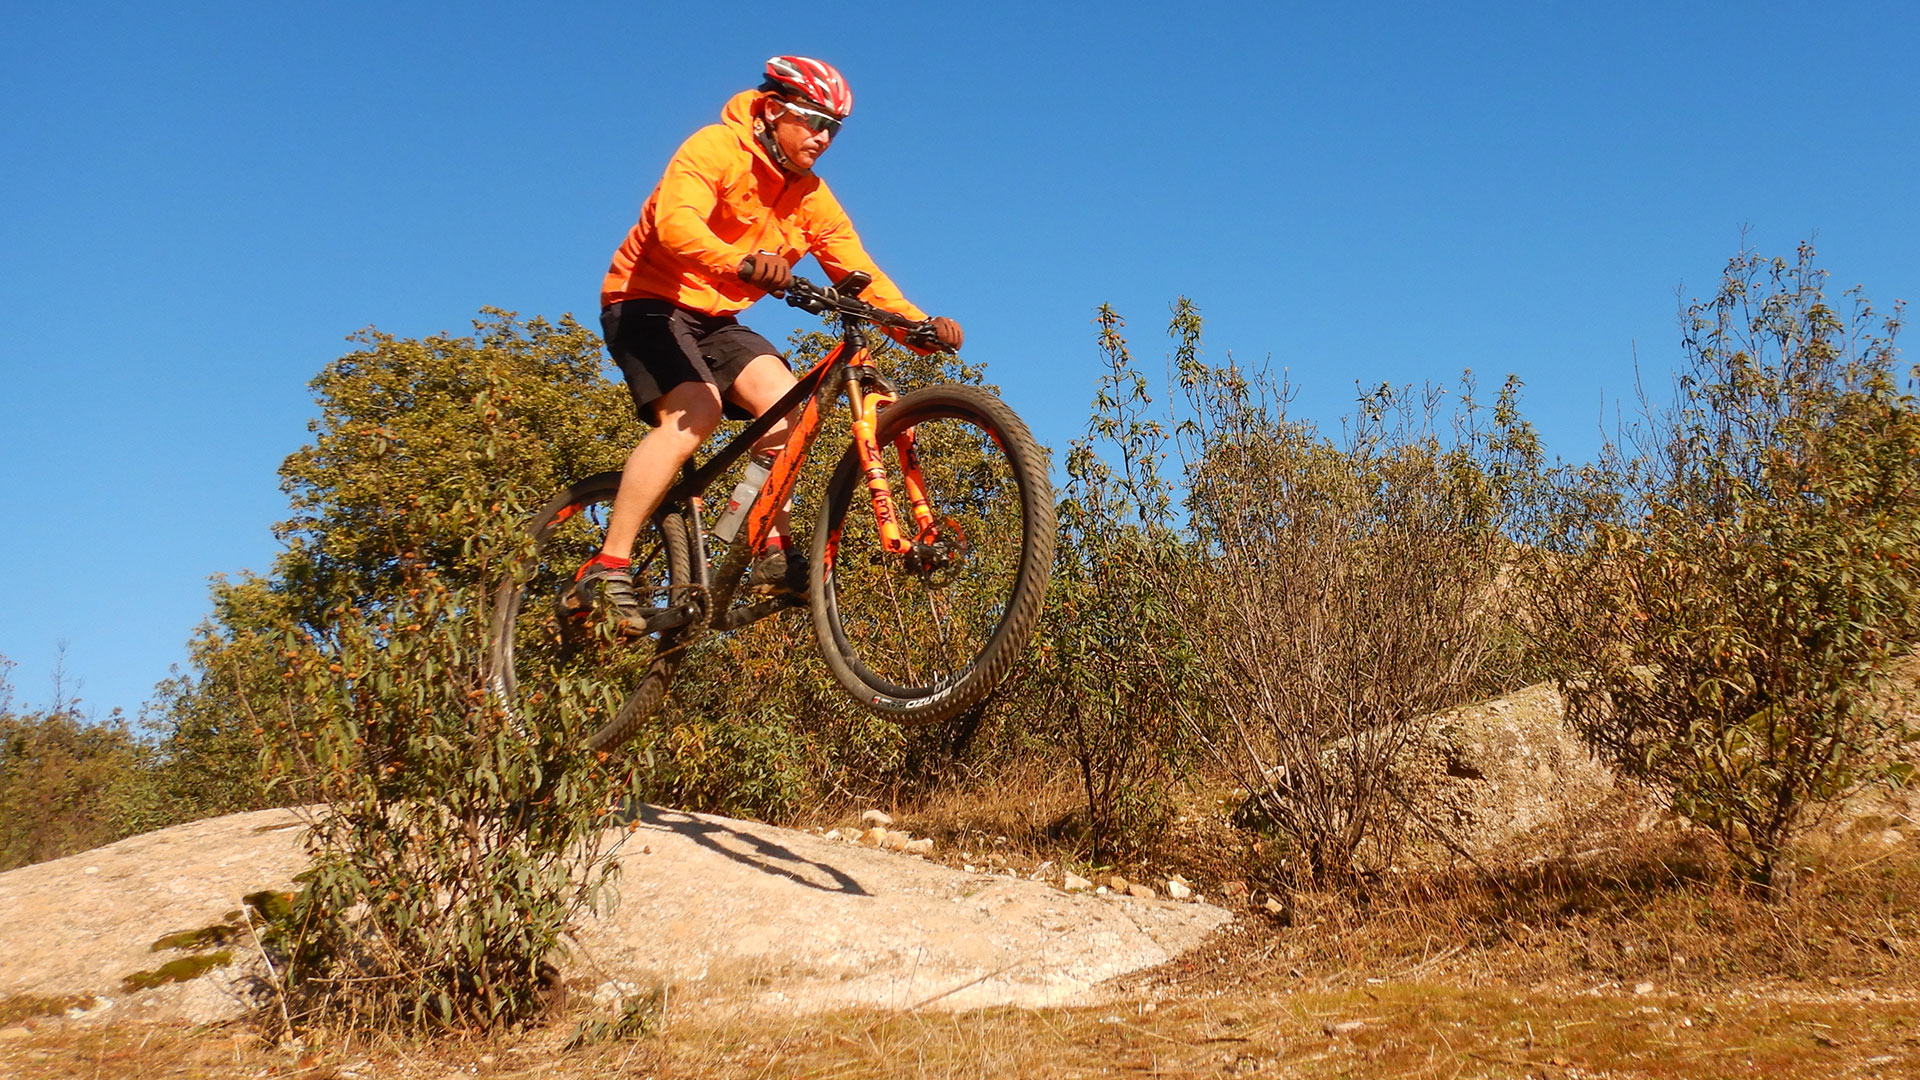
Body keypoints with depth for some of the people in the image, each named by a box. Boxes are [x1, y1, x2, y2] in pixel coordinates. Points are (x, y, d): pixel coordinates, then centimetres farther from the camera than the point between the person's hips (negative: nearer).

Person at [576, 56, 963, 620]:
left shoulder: (812, 198, 3)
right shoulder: (716, 148, -16)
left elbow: (860, 272, -6)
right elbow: (675, 221, -34)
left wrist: (921, 324, -23)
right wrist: (739, 263, -54)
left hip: (716, 320, 7)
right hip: (648, 302, -6)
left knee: (786, 402, -17)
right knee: (695, 413, -29)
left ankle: (771, 553, -11)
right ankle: (605, 571, -28)